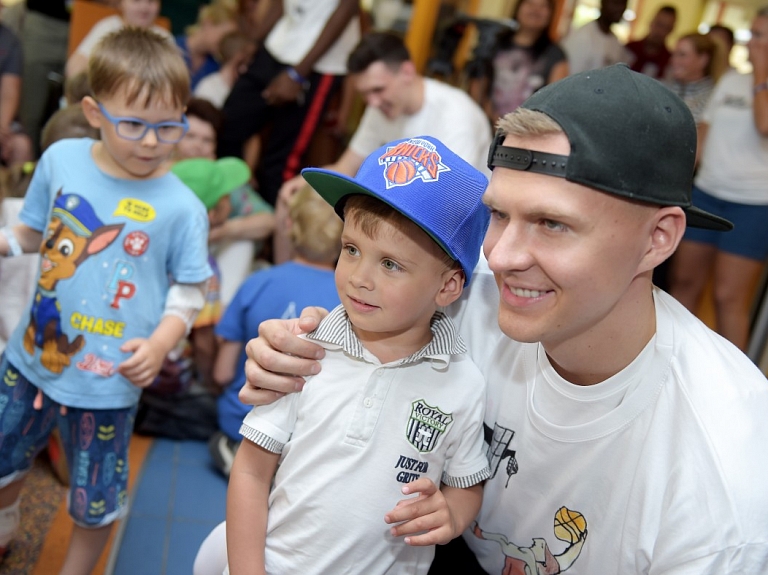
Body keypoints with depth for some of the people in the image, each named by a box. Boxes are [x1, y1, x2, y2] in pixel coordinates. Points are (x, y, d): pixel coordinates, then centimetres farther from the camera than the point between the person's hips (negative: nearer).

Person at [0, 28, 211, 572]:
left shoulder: (182, 208, -16)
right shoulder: (61, 159, -6)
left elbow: (190, 289, -6)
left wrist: (160, 343, -21)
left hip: (108, 381, -4)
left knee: (96, 500, 13)